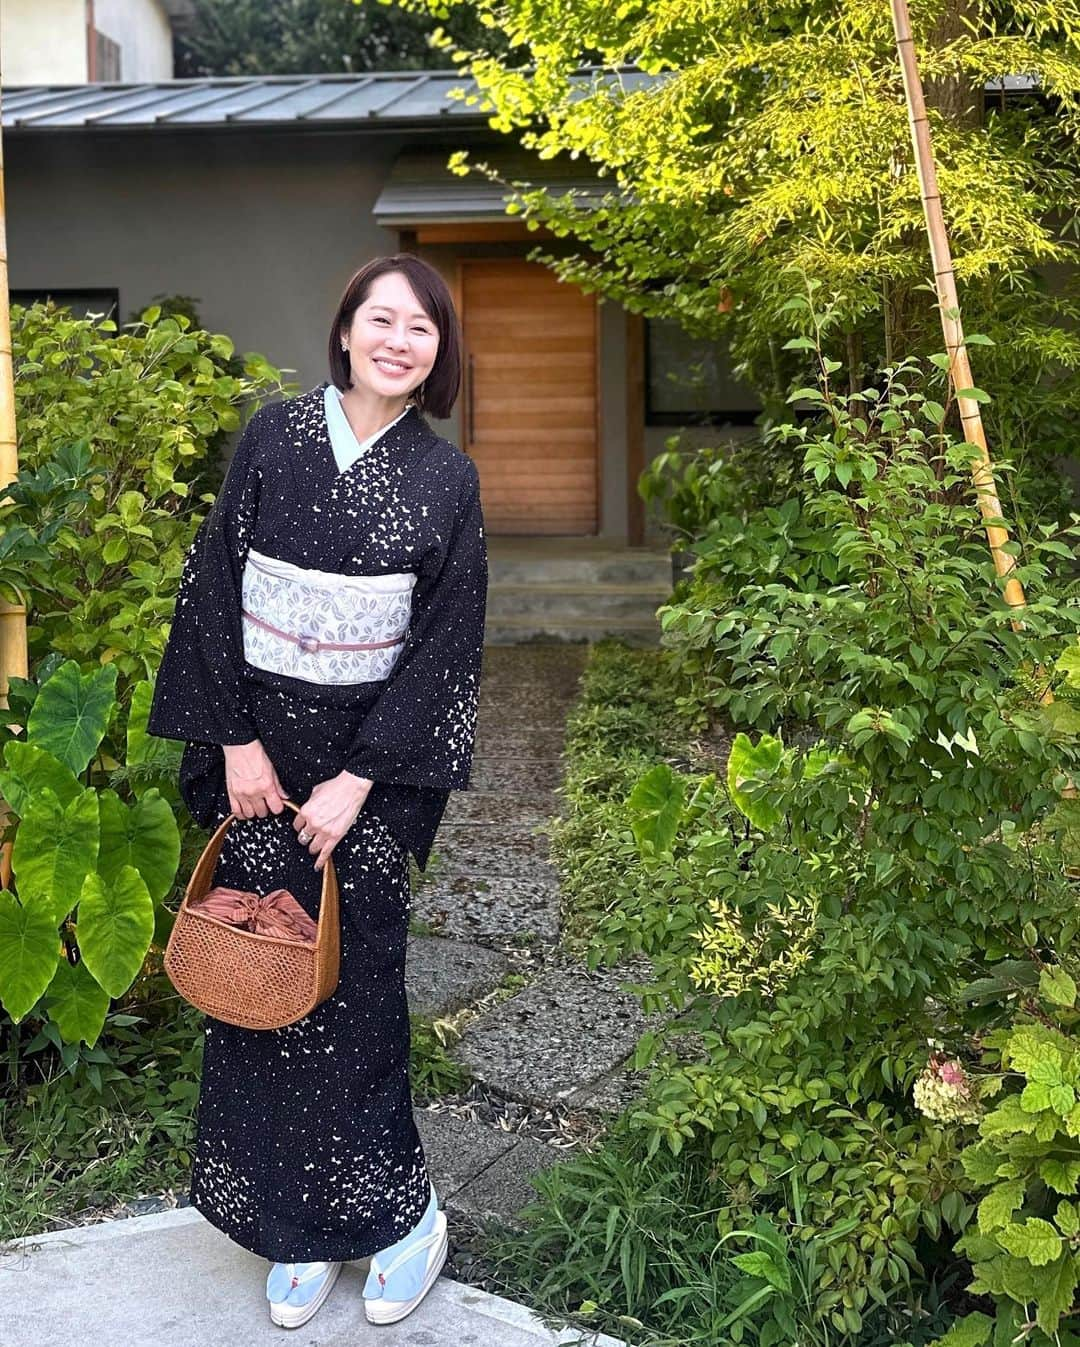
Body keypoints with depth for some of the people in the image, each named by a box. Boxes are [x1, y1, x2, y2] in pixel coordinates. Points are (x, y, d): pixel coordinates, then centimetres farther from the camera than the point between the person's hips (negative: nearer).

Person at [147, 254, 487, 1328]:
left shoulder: (447, 478, -1)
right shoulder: (274, 436, 0)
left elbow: (444, 643, -3)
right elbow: (215, 590, 1)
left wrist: (360, 778, -9)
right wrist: (237, 741, -5)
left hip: (373, 755, -1)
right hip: (263, 743, 1)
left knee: (355, 976, 0)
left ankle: (398, 1211, 19)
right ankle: (295, 1231, 18)